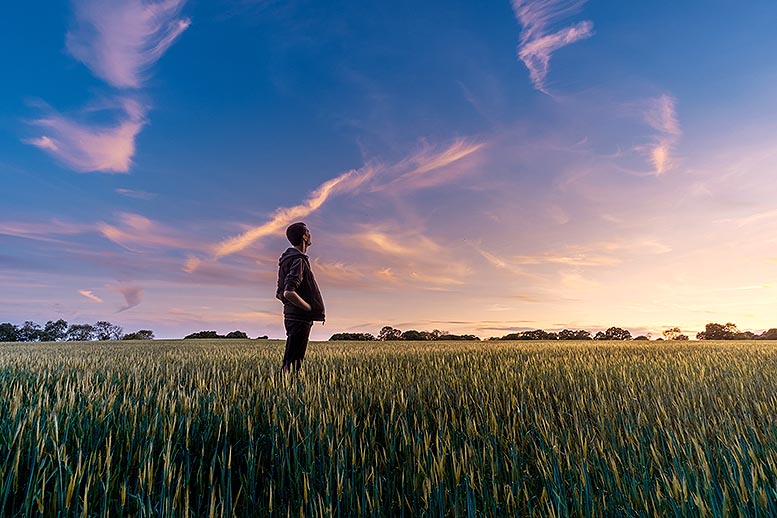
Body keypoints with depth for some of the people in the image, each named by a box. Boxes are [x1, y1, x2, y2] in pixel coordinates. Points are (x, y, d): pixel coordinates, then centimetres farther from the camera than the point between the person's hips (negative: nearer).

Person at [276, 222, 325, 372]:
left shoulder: (287, 259, 16)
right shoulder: (298, 261, -15)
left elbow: (279, 294, 19)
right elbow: (289, 293, -27)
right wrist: (312, 309, -15)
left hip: (292, 316, 10)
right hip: (300, 319, -10)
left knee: (296, 362, 15)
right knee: (291, 364, -5)